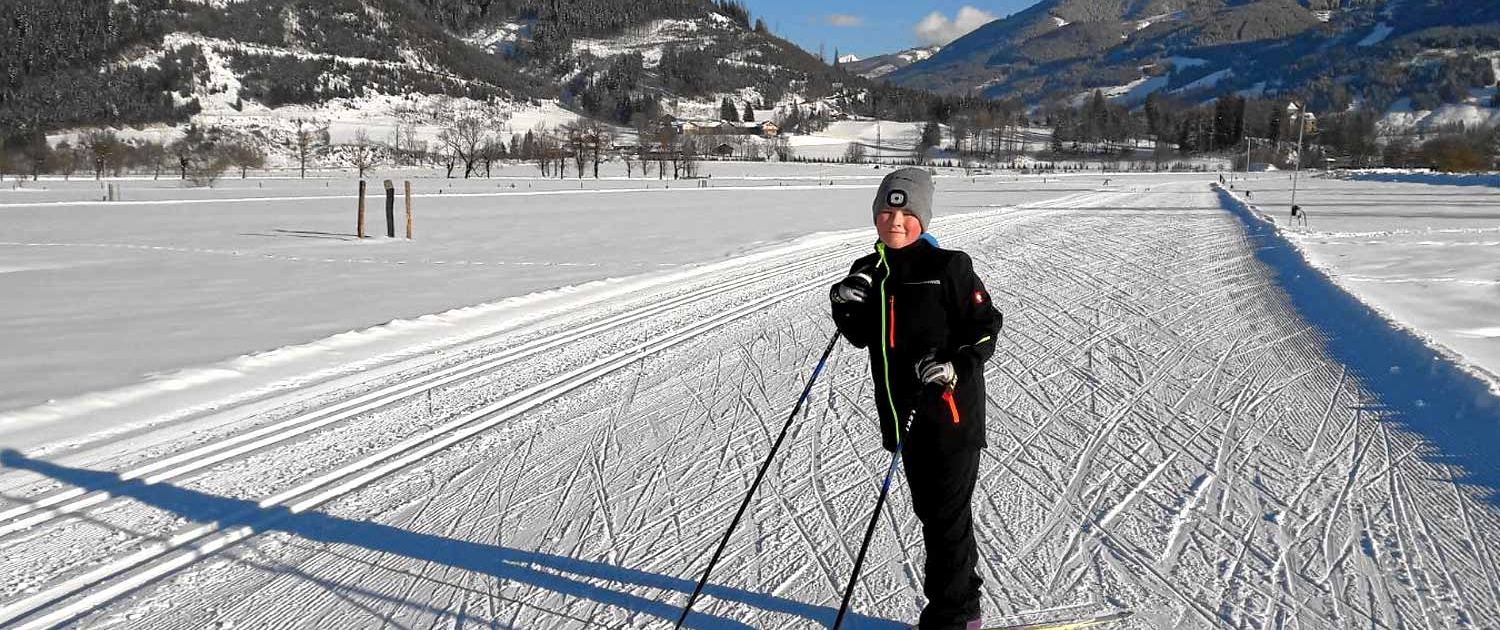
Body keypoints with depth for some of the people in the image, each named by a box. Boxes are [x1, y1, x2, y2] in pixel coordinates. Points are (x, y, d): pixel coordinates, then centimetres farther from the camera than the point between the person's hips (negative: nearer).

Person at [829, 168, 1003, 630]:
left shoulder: (948, 267, -11)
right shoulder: (868, 272, 7)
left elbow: (985, 326, -8)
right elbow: (862, 338, 12)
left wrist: (956, 365, -23)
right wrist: (846, 308, -6)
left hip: (951, 409, -7)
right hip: (905, 411, 7)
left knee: (948, 514, 1)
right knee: (930, 510, 17)